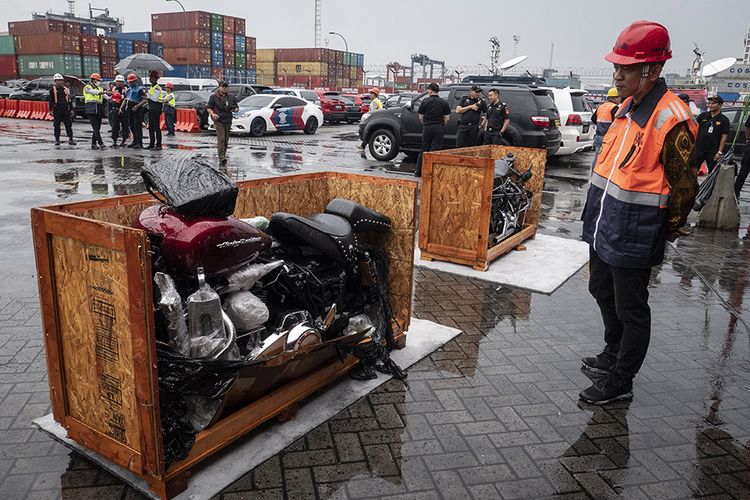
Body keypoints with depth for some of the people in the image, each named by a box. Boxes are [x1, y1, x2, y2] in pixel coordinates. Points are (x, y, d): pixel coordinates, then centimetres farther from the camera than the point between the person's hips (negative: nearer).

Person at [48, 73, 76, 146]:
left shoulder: (65, 89, 13)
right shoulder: (53, 89, 3)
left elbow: (69, 100, 16)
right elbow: (51, 100, 1)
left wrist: (71, 109, 11)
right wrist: (50, 110, -5)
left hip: (65, 110, 2)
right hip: (57, 110, -2)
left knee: (68, 125, 0)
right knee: (56, 126, 2)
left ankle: (70, 139, 5)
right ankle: (57, 140, 10)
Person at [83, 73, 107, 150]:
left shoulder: (100, 88, 20)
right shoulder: (87, 87, 4)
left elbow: (104, 95, 4)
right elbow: (93, 92, -15)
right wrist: (105, 92, -27)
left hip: (99, 110, 6)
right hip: (92, 110, -6)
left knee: (97, 128, 6)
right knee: (95, 128, -13)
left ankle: (94, 144, 12)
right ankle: (100, 143, -19)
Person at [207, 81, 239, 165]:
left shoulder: (232, 97, 12)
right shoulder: (214, 97, 2)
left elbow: (237, 107, 18)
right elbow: (209, 108, 5)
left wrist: (234, 109, -6)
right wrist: (212, 114, -16)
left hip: (228, 121, 4)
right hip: (218, 121, -4)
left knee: (226, 139, 9)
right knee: (221, 139, -14)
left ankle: (223, 154, 24)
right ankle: (222, 157, -19)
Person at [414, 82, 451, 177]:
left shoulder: (425, 101, -1)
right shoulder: (444, 102, 1)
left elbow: (420, 117, 3)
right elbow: (447, 118, 2)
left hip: (427, 127, 0)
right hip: (439, 128, 0)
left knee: (424, 150, 11)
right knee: (435, 150, 2)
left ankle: (419, 171, 15)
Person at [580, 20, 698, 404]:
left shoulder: (672, 120, -20)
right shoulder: (626, 107, 8)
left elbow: (684, 186, -14)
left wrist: (665, 233, -4)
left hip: (632, 239, -9)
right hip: (602, 228, 9)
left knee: (630, 311, 6)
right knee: (602, 292, 24)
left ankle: (619, 381, 22)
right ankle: (613, 355, 45)